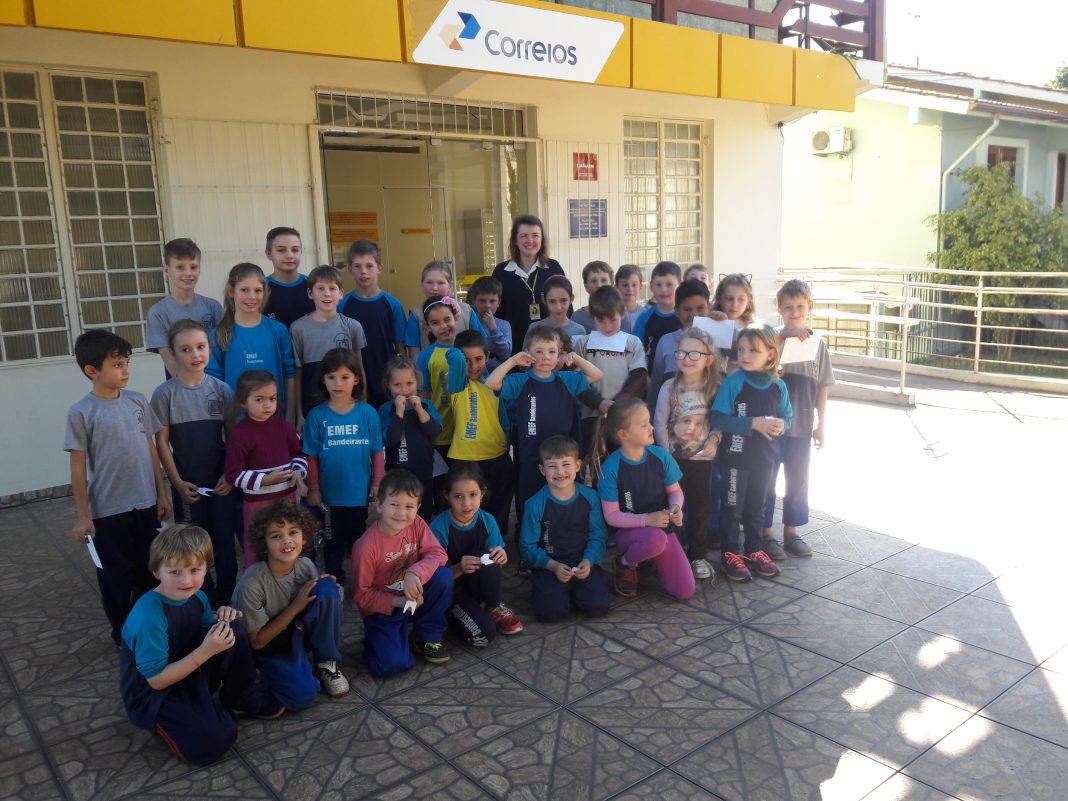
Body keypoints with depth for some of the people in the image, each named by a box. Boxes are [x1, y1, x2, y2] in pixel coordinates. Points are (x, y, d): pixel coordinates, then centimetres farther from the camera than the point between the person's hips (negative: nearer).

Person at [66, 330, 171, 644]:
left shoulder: (137, 401, 1)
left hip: (145, 504, 4)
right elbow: (78, 469, -8)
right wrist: (82, 516, -8)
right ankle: (124, 634, 29)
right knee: (116, 576, 11)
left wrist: (161, 494, 8)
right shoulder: (81, 413, -11)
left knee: (150, 571, 16)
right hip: (108, 511, -4)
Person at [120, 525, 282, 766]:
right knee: (214, 737, -31)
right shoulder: (148, 617, -28)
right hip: (153, 695, -7)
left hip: (190, 673, 7)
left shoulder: (197, 597, -5)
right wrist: (205, 651, -28)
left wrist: (221, 617, -13)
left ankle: (242, 698, 3)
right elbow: (156, 680, -23)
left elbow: (209, 635, 8)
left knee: (233, 628, -14)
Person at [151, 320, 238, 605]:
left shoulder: (221, 389, -2)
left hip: (221, 482, 2)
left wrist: (230, 475, -6)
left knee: (225, 544, 11)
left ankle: (226, 600, 28)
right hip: (188, 485, -1)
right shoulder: (165, 394, -7)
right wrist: (178, 482, -10)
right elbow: (162, 442, -5)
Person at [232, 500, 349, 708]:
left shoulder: (306, 566, -15)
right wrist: (295, 607, -23)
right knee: (302, 693, -32)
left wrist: (325, 588, -17)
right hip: (265, 646, -4)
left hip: (296, 632, 5)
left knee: (327, 587, -24)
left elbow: (321, 604, 3)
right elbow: (256, 641, -17)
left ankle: (326, 664, -9)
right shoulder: (252, 584, -29)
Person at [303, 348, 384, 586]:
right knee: (333, 544, 17)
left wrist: (377, 484, -3)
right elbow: (311, 457, -4)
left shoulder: (368, 413, -9)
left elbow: (377, 452, -3)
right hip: (330, 494, 0)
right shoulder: (317, 416, -8)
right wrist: (313, 490, -2)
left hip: (361, 494, 0)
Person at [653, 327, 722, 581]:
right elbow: (659, 423, -4)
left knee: (701, 507, 7)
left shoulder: (715, 388, -5)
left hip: (702, 457, 1)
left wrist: (714, 438, -18)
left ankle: (698, 555, 22)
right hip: (674, 456, 0)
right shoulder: (669, 387, -6)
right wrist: (666, 454, -7)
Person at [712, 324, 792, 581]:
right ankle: (730, 554, 21)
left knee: (756, 507, 19)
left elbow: (787, 416, 9)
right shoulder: (733, 382, -16)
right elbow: (719, 418, -21)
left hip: (763, 458, 4)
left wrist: (781, 425, -14)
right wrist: (754, 423, -25)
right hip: (735, 457, -4)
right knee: (732, 507, 7)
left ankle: (754, 550, 34)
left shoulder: (778, 386, -2)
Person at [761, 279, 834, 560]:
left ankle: (791, 532, 27)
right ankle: (765, 534, 17)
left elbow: (822, 387, 8)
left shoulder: (818, 343, 5)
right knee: (766, 479, 5)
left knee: (798, 480, 13)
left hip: (802, 424, 4)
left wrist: (821, 424, 7)